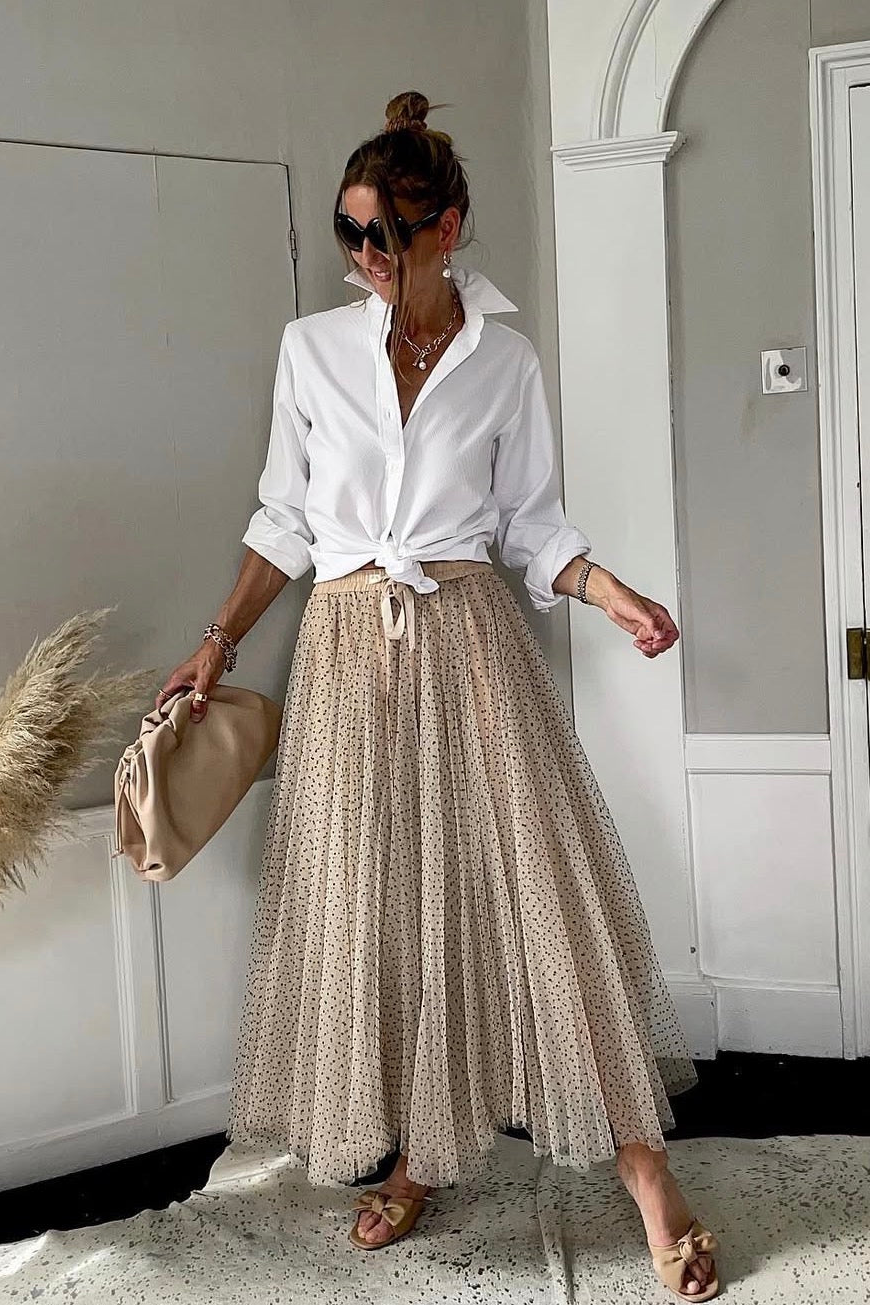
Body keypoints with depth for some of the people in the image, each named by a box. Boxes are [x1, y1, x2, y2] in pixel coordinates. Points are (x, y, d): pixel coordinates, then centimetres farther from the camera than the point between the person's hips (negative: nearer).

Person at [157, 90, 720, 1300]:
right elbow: (286, 517, 9)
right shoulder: (312, 346, 5)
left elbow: (532, 523, 7)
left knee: (544, 881, -5)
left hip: (470, 641, -1)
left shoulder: (505, 359, 3)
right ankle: (415, 1159, 22)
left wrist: (613, 594, -10)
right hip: (349, 648, 2)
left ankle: (645, 1163, 4)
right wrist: (219, 644, 5)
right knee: (373, 904, 5)